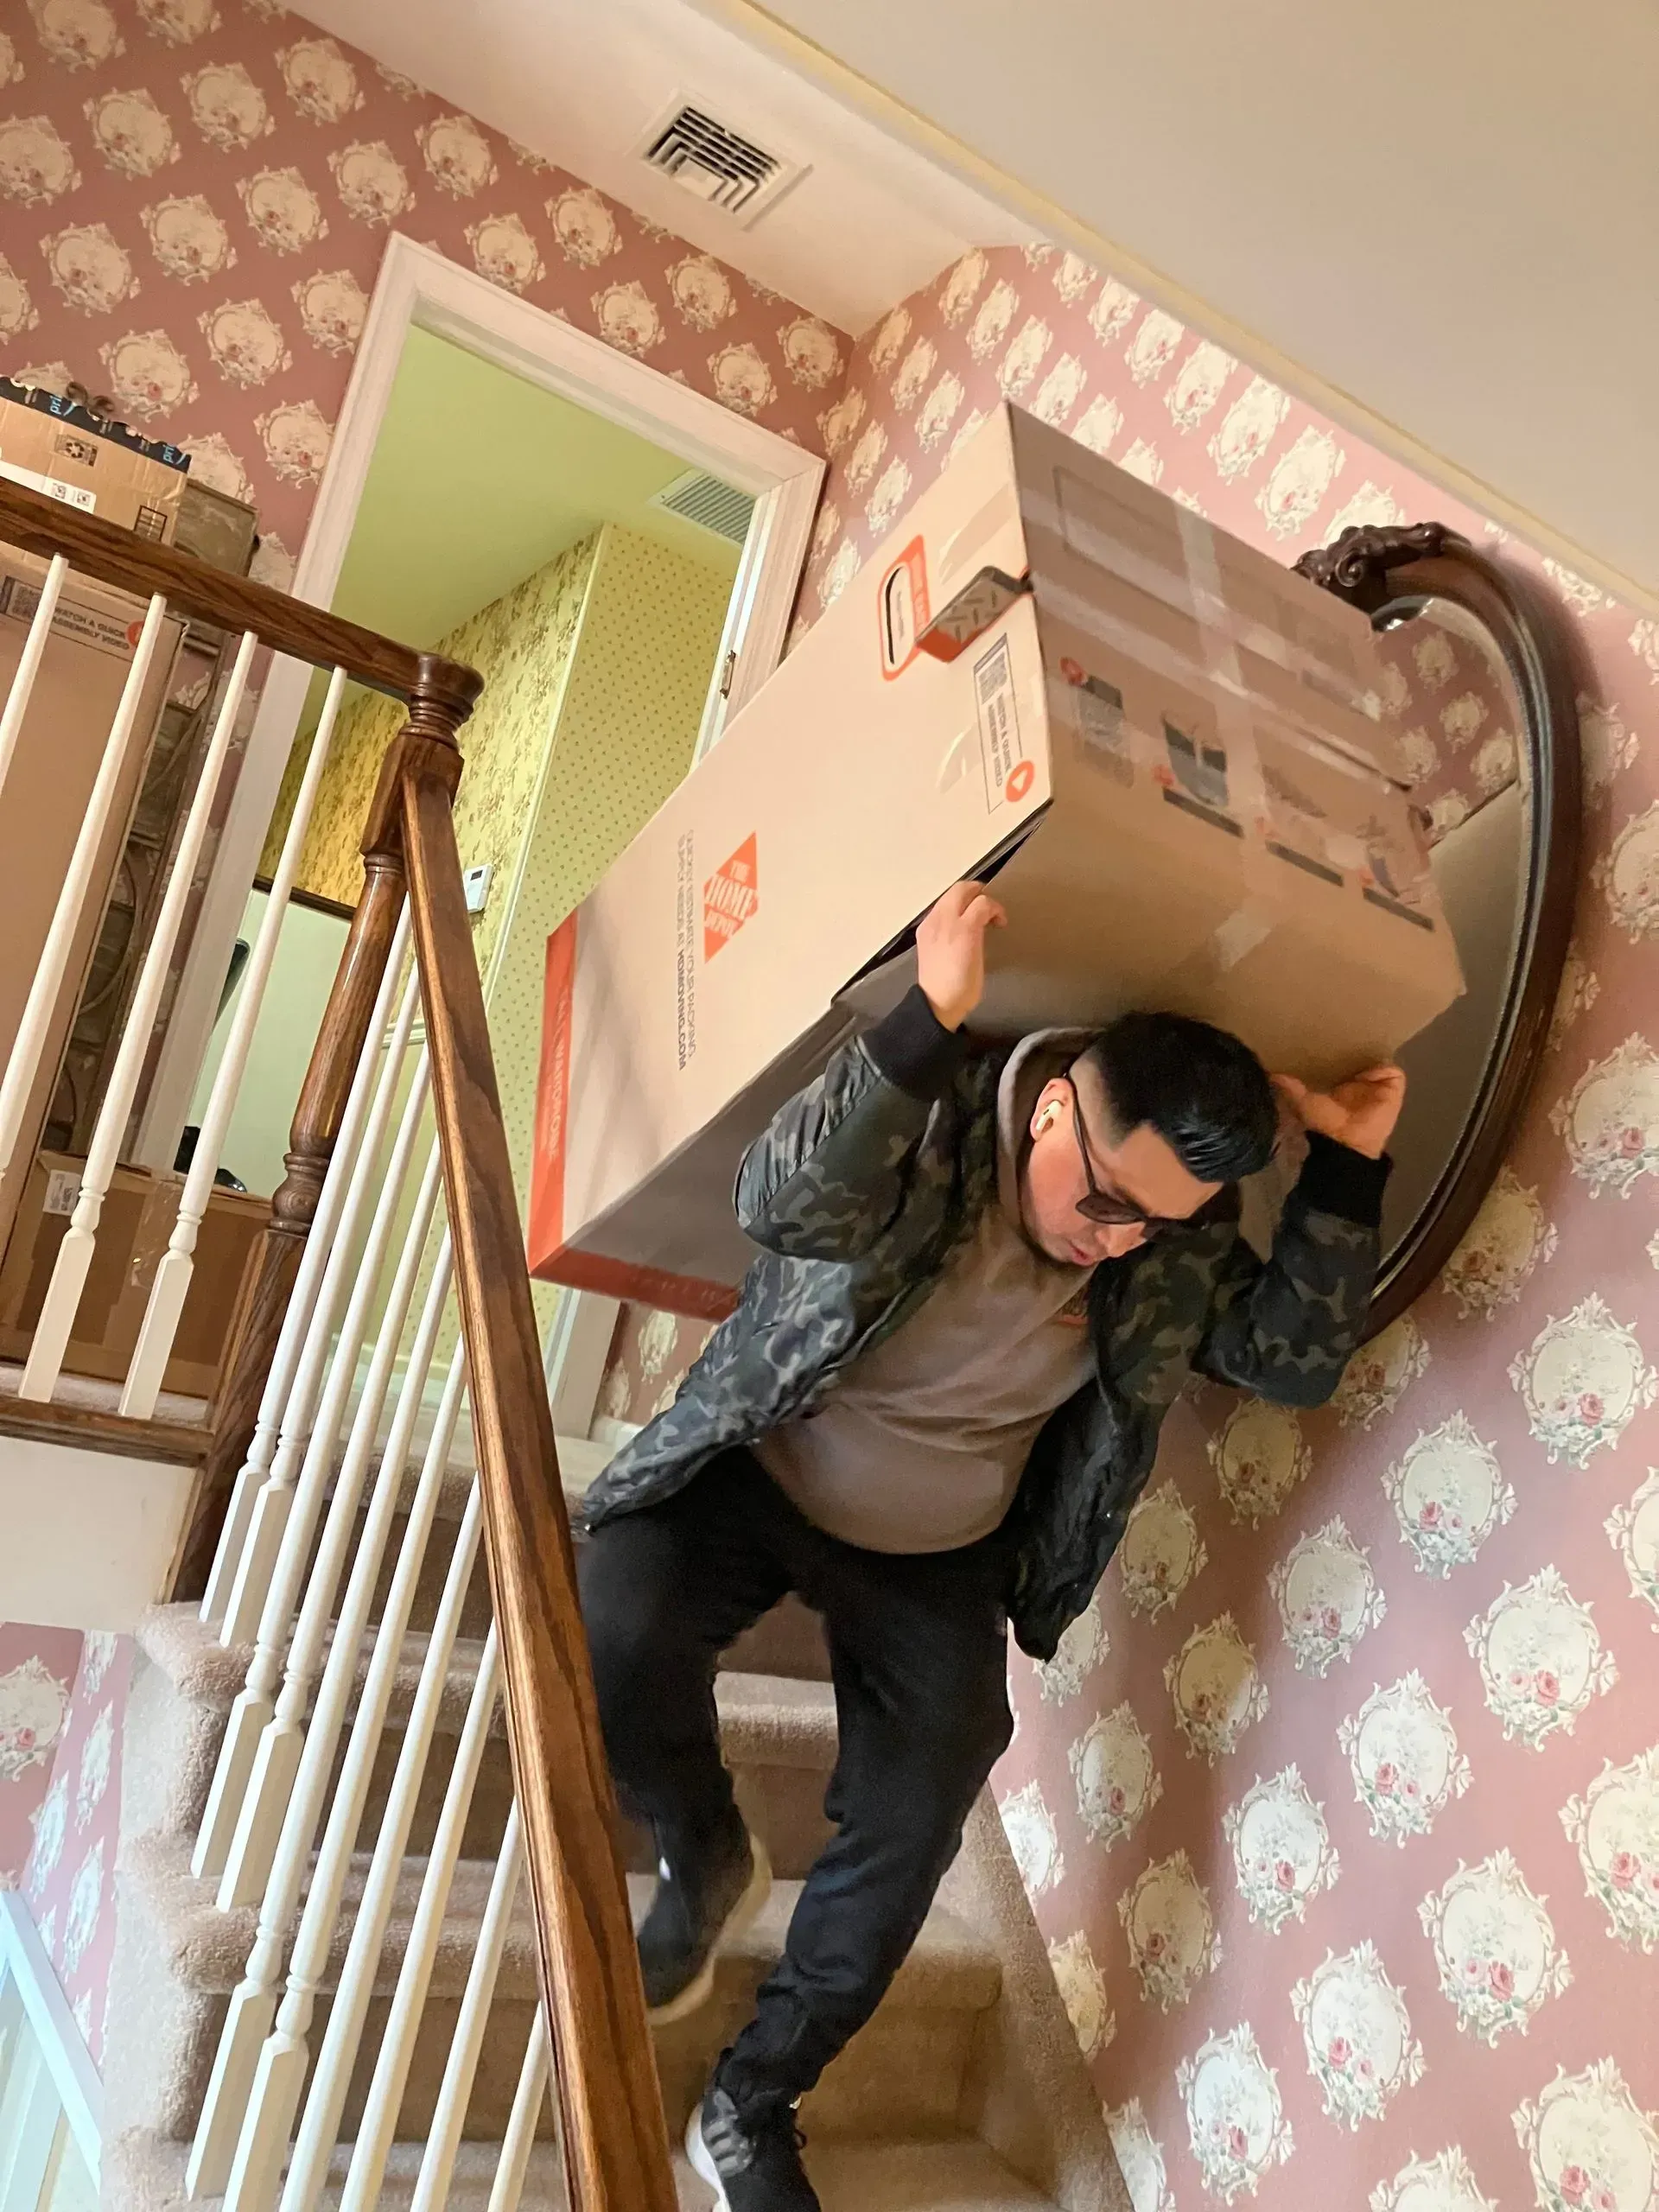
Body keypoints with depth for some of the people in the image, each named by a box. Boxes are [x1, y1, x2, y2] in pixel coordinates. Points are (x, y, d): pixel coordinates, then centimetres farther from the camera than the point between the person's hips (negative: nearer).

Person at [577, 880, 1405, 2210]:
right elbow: (785, 1206, -41)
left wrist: (1352, 1167, -24)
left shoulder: (1177, 1237, -10)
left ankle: (753, 2105, 31)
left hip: (943, 1562, 3)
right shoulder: (936, 1110, -24)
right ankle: (709, 1861, 5)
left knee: (909, 1841, 4)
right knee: (615, 1639, -29)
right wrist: (931, 1018, -52)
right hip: (758, 1480, -3)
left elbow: (1291, 1358, -13)